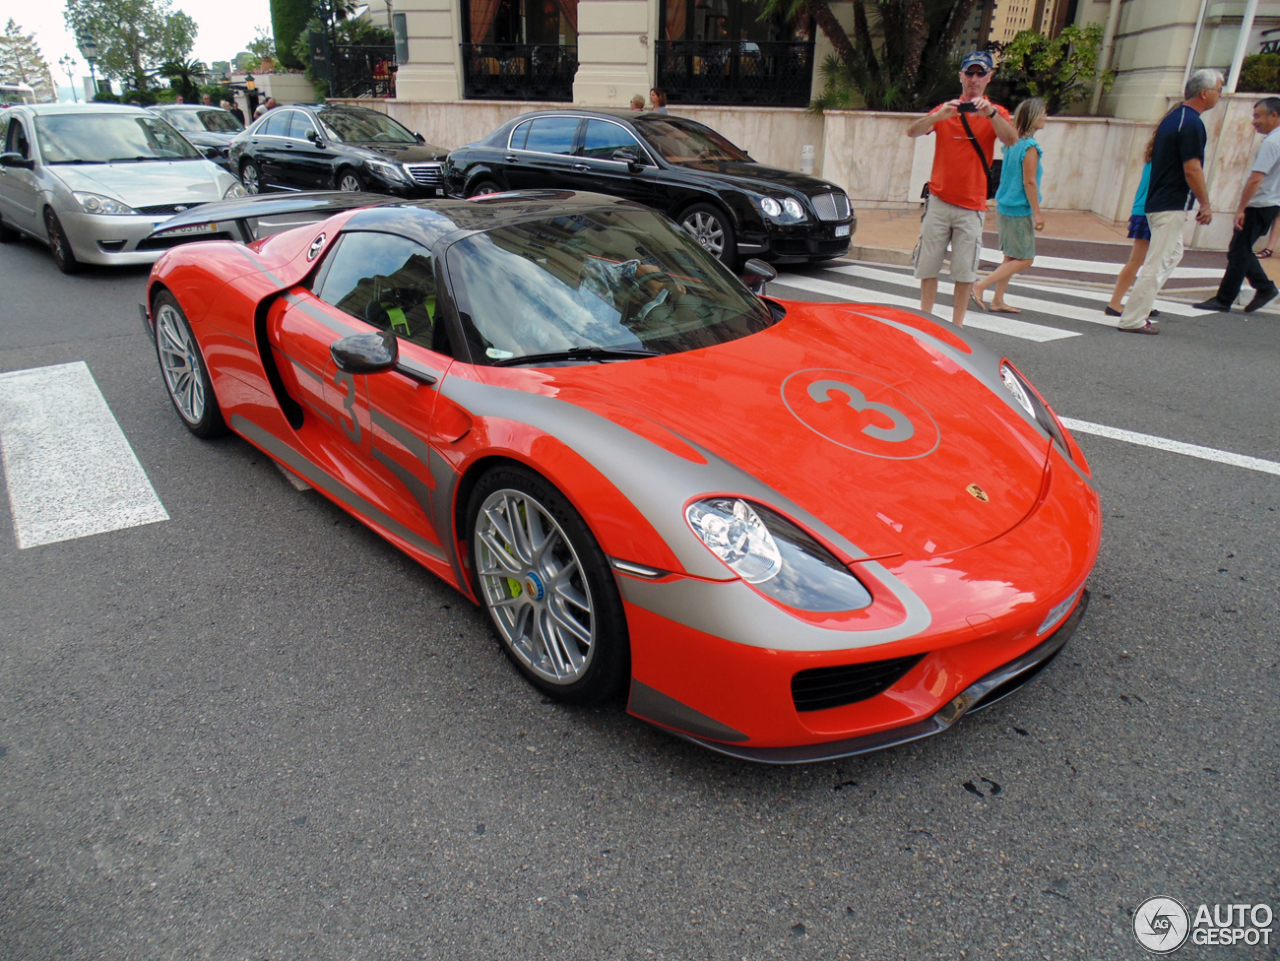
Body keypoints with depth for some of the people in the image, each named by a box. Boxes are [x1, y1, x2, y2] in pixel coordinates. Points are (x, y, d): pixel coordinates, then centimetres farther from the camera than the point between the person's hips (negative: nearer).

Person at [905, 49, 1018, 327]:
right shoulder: (945, 108, 9)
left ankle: (957, 325, 6)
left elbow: (1011, 140, -15)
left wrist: (990, 113, -31)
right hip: (939, 200, 1)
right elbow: (912, 132, -9)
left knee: (965, 269, -1)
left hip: (972, 205, 0)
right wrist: (939, 116, -28)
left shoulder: (996, 113, 6)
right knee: (929, 264, 1)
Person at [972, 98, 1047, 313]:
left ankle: (998, 301, 16)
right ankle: (980, 285, -8)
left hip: (1006, 206, 9)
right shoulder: (1030, 147, -16)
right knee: (1024, 259, -2)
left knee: (1011, 257, 14)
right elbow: (1029, 182, -18)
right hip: (1020, 210, -9)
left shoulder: (1012, 143, 9)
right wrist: (1037, 213, -14)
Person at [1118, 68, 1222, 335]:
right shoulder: (1191, 123, -15)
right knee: (1157, 263, -6)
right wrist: (1206, 204, -10)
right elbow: (1192, 170, -19)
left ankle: (1140, 308, 18)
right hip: (1172, 205, -10)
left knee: (1173, 254, 19)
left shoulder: (1173, 117, 14)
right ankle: (1133, 320, -3)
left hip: (1158, 200, 10)